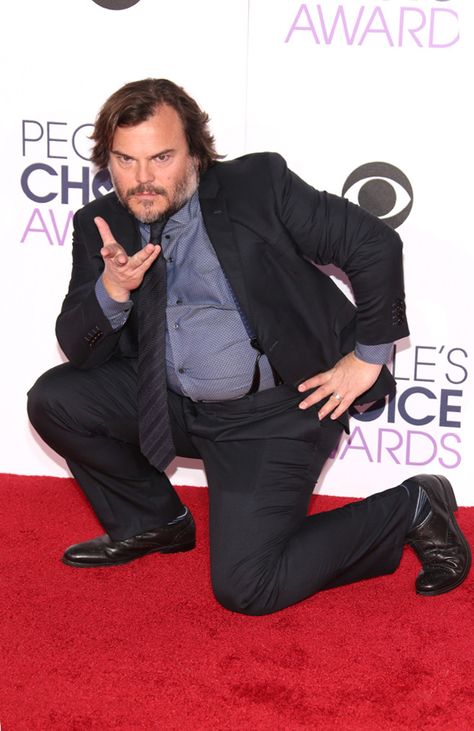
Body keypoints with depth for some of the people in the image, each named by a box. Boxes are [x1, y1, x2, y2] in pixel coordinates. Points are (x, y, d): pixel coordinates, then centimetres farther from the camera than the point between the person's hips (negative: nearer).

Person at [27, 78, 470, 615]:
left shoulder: (259, 185, -13)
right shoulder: (100, 227, 0)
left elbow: (374, 243, -11)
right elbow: (80, 351, -1)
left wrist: (368, 356, -8)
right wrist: (112, 289, -22)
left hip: (279, 409, -6)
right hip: (176, 404, 6)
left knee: (244, 588, -15)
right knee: (54, 399, -7)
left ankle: (410, 511, 6)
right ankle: (151, 523, 14)